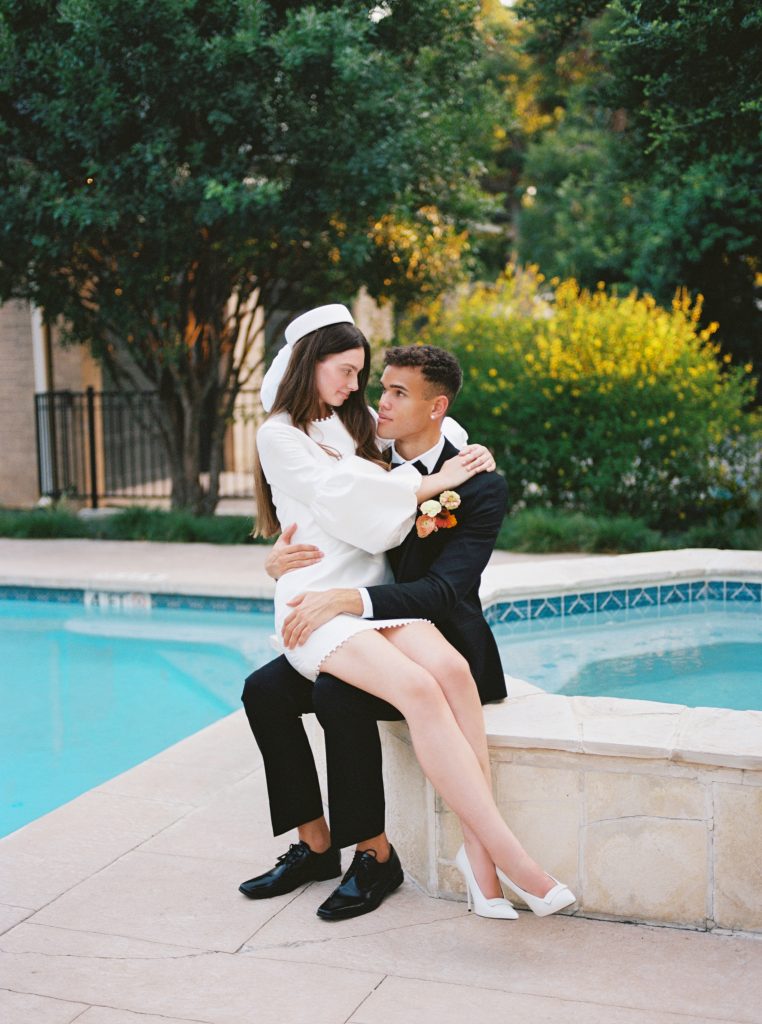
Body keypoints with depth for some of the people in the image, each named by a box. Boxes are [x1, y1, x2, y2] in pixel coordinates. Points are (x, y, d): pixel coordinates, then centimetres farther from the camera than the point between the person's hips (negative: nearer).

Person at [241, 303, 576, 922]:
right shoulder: (280, 435, 8)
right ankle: (509, 856, -32)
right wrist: (428, 485, -3)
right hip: (316, 602, -5)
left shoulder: (354, 427, 27)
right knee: (417, 688, -32)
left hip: (373, 594, 5)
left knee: (450, 667, -29)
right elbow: (338, 494, -7)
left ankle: (477, 848, -32)